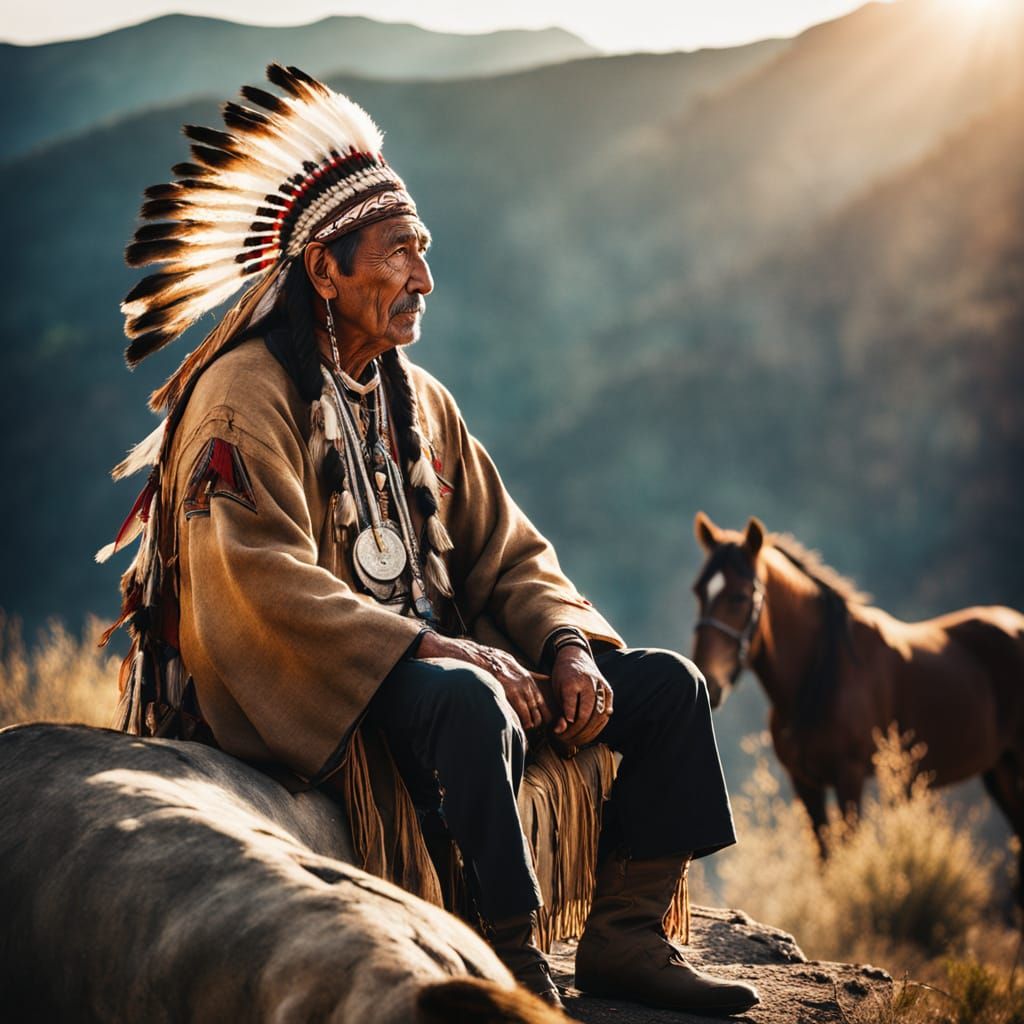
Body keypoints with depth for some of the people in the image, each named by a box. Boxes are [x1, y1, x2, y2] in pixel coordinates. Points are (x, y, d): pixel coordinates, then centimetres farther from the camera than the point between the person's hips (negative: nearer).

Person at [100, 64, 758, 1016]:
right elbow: (265, 589, -22)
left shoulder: (418, 400, 15)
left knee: (668, 685, -3)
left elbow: (507, 554, 14)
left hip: (437, 649, 8)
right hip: (309, 685, -8)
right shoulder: (246, 396, -10)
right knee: (469, 703, -39)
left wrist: (568, 642, -7)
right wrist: (438, 650, -27)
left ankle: (623, 937, -3)